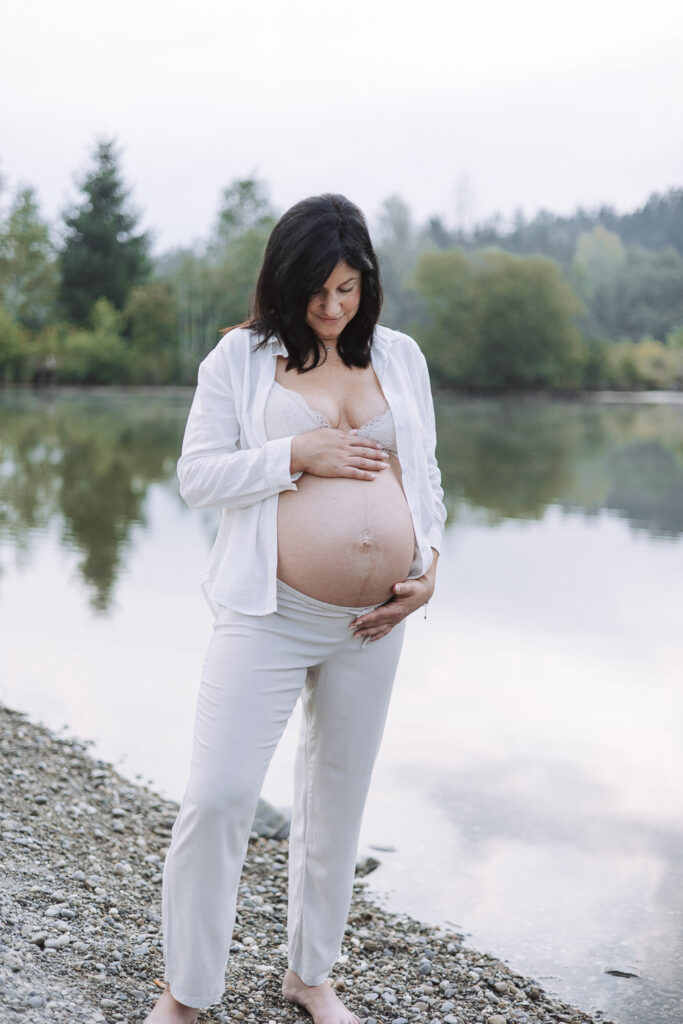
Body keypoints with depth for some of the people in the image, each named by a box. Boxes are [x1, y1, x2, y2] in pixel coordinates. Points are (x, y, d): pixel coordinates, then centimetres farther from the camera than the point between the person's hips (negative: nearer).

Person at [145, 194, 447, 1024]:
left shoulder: (400, 357, 10)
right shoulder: (241, 358, 0)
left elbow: (424, 476, 15)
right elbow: (197, 475, -5)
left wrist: (429, 566, 1)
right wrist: (297, 454, -15)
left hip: (373, 622, 4)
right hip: (271, 614, -4)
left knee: (339, 797, 14)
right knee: (218, 796, -8)